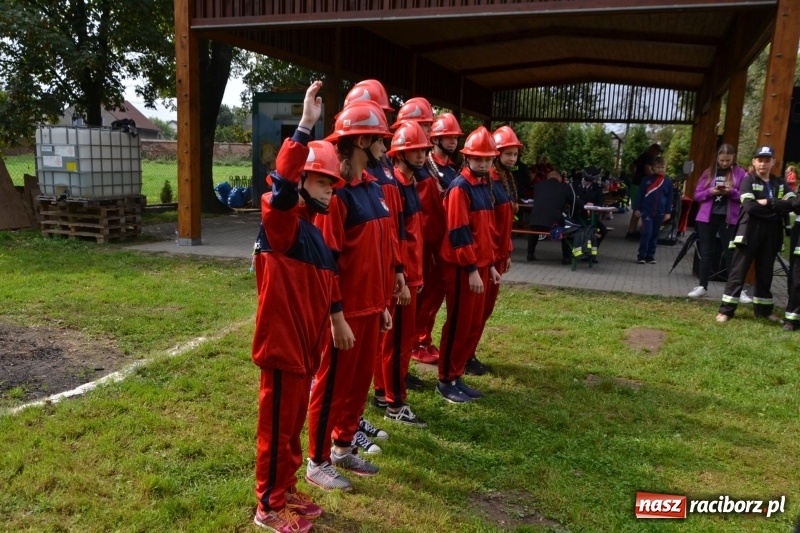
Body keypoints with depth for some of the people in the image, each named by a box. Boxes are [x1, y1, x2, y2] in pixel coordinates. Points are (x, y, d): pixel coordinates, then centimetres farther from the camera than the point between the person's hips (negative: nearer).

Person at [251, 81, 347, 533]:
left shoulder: (315, 229, 11)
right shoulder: (281, 222, -16)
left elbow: (328, 278, 20)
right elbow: (282, 187, -37)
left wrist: (339, 318, 19)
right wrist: (306, 128, -40)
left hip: (307, 341, 9)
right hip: (282, 340, -9)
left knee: (295, 421, 20)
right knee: (277, 425, 5)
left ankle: (286, 490, 37)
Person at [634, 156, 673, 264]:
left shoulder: (668, 182, 5)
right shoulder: (647, 179, 0)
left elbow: (669, 198, 8)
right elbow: (640, 194, 2)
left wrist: (668, 212, 3)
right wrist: (637, 209, -1)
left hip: (660, 213, 3)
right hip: (646, 211, -3)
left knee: (655, 235, 8)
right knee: (647, 233, -10)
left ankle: (650, 255, 16)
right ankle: (641, 255, -2)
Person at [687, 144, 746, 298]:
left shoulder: (740, 173, 1)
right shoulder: (709, 171, 7)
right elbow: (697, 194, 6)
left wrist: (731, 192, -19)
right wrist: (710, 191, -13)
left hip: (729, 219, -2)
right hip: (707, 217, 2)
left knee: (730, 253, 0)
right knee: (706, 252, 7)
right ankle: (702, 286, 15)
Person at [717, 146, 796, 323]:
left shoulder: (780, 183, 13)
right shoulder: (748, 180, 0)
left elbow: (792, 204, -3)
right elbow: (750, 207, -15)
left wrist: (768, 202, -13)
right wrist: (778, 206, -8)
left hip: (771, 232, 4)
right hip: (750, 230, -4)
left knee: (765, 272, 12)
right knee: (739, 270, -3)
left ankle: (763, 309, 22)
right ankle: (726, 310, -1)